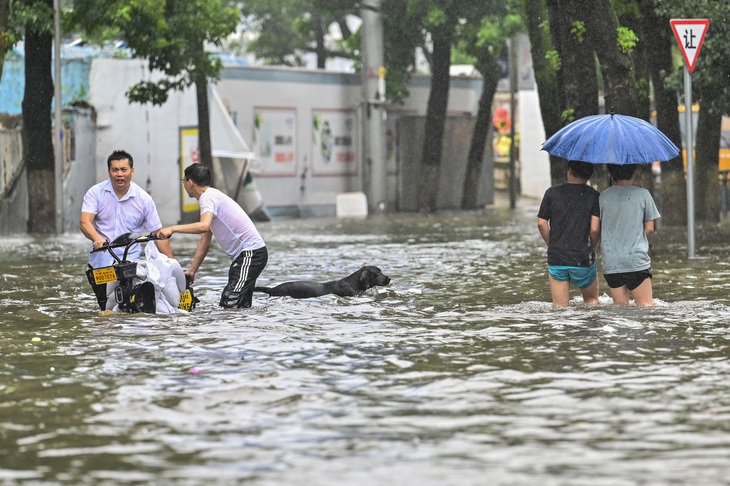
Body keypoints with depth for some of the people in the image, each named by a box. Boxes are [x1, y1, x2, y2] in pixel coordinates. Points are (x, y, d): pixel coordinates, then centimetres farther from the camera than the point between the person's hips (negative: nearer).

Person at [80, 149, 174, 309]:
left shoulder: (144, 199, 2)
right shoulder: (96, 193, 1)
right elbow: (85, 221, -12)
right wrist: (97, 239, -34)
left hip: (131, 260, -1)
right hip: (101, 259, 1)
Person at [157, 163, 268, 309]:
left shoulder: (207, 197, -10)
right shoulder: (213, 196, 21)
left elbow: (204, 226, -31)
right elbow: (204, 242, 24)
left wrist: (172, 229, -27)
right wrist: (191, 271, 22)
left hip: (251, 252, -10)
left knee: (230, 304, -19)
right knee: (242, 306, 8)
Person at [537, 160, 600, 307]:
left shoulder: (552, 193, 1)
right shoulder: (593, 196, -3)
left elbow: (541, 224, 0)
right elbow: (595, 229, -10)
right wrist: (591, 248, 7)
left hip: (556, 257, 1)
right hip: (583, 260, -1)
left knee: (560, 306, 6)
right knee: (591, 299, 18)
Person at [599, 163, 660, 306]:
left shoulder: (603, 196, 2)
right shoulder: (642, 194, -1)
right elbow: (649, 229, 3)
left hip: (611, 262, 2)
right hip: (637, 259, -2)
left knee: (620, 305, 7)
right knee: (645, 305, -1)